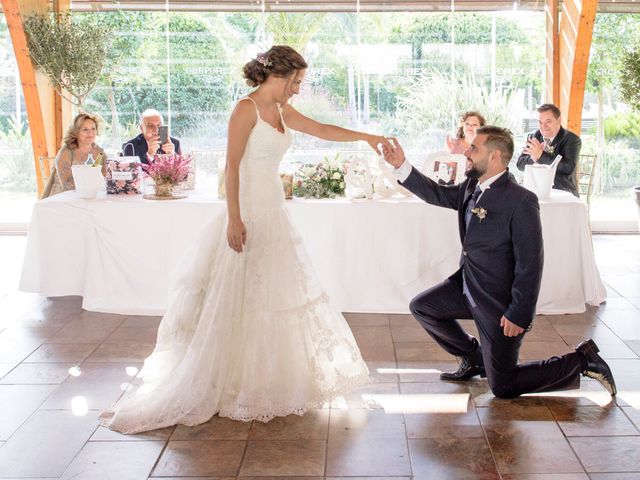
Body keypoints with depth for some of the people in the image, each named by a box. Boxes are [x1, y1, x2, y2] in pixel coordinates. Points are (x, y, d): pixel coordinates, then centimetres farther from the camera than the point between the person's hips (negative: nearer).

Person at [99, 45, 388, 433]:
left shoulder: (282, 111, 12)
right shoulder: (247, 109, -12)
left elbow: (323, 130, 21)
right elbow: (232, 165, -17)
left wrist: (366, 137, 17)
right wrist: (234, 219, -22)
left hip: (275, 212, 9)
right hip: (249, 213, -9)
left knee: (277, 296, 12)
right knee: (241, 300, -3)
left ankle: (267, 382, 25)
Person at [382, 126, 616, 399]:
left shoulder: (521, 200, -24)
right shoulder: (472, 188, 0)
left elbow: (530, 265, -23)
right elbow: (437, 194, 16)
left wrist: (520, 315, -22)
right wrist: (401, 165, 5)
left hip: (499, 301, -8)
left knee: (503, 387, 0)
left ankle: (582, 360, 14)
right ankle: (474, 359, 25)